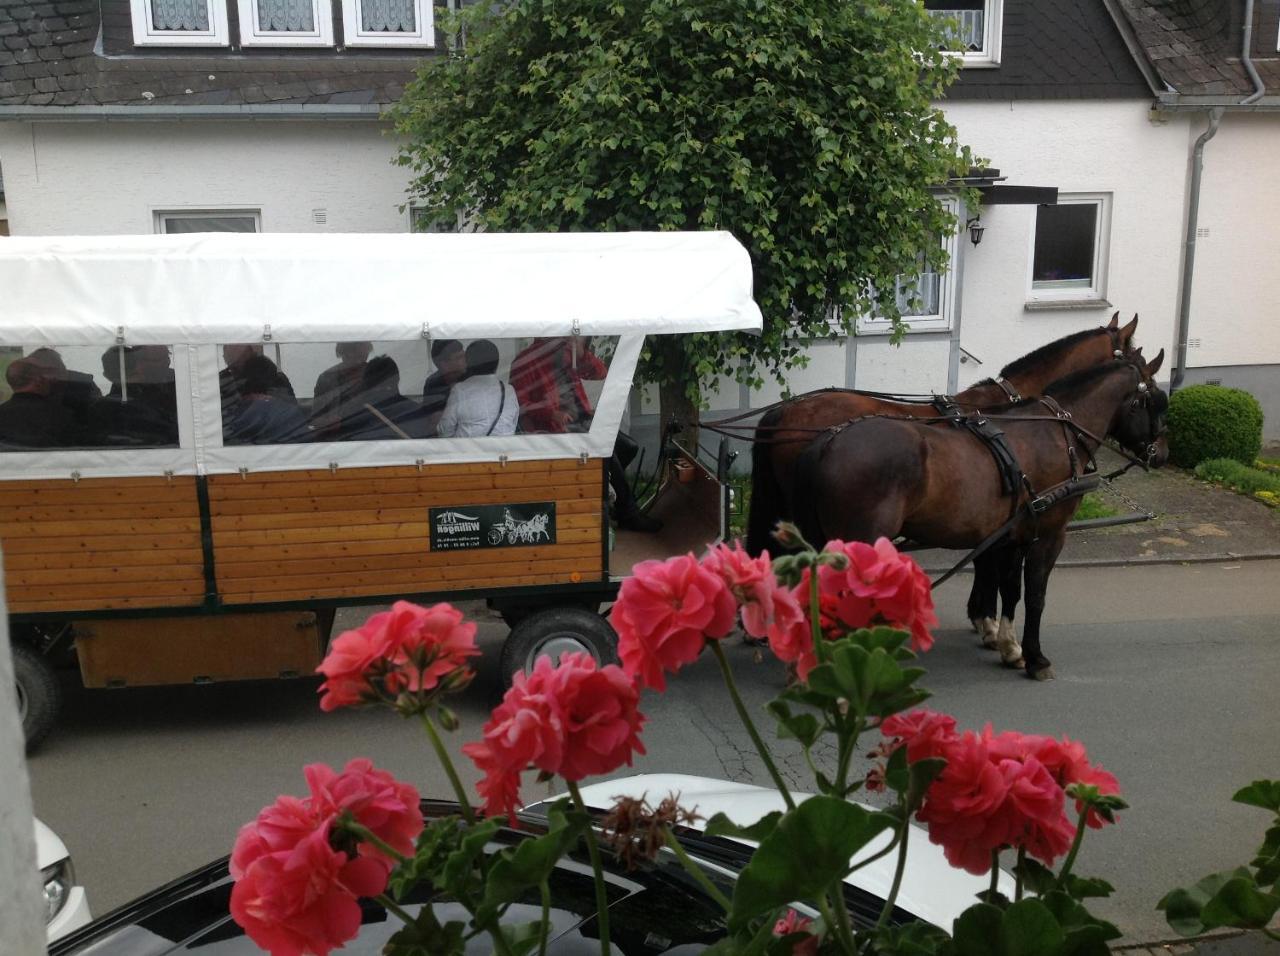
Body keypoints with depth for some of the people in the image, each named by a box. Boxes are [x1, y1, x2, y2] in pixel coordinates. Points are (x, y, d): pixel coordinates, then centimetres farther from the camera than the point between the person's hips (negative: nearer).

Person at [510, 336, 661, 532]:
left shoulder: (568, 354, 11)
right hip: (558, 429, -8)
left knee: (628, 447, 0)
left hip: (585, 422, 8)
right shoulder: (526, 361, -8)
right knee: (607, 453, -23)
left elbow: (600, 372, 10)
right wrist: (552, 413, -26)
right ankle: (628, 514, -11)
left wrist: (583, 352, -8)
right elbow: (519, 404, -14)